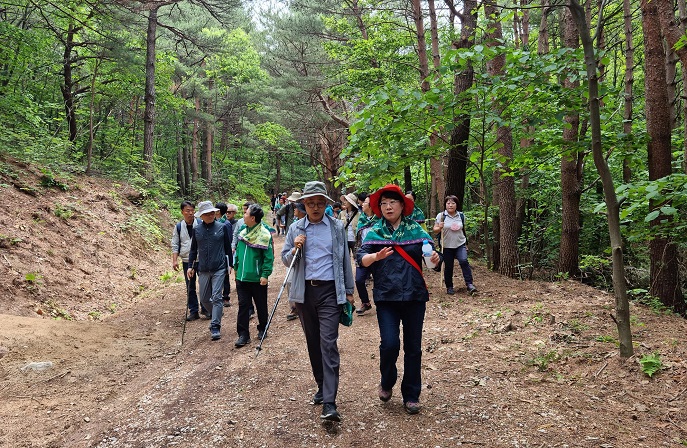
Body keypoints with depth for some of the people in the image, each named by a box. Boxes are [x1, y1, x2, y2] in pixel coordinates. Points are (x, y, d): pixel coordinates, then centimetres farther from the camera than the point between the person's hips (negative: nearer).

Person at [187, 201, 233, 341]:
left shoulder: (222, 227, -2)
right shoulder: (197, 230, 4)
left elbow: (228, 247, 5)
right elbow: (193, 249, 13)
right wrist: (190, 266, 7)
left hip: (219, 268, -3)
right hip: (203, 270, 3)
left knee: (216, 297, -8)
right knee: (204, 299, 9)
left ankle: (215, 327, -3)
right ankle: (217, 315, 35)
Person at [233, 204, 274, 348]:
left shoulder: (264, 235, -14)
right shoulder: (243, 232, 6)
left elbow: (269, 257, -14)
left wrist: (265, 274, -18)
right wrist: (236, 267, 15)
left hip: (257, 278, -5)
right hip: (242, 277, 5)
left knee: (261, 306, 12)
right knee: (243, 305, 4)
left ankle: (262, 329, 31)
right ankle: (243, 334, 9)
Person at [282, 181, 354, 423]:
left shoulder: (337, 227, 4)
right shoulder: (295, 228, 7)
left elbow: (345, 259, 8)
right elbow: (285, 259, 10)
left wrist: (349, 291, 7)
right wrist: (295, 249, -11)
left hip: (330, 291, -3)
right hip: (305, 292, 3)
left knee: (328, 343, -11)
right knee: (313, 343, 12)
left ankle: (329, 403, -13)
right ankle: (322, 387, 29)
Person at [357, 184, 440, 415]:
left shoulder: (415, 229, 5)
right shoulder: (374, 231, 2)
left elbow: (430, 252, 4)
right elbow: (361, 258, -9)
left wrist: (435, 257, -20)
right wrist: (376, 256, -31)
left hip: (414, 296, 2)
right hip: (386, 297, -1)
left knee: (413, 347, 8)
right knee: (389, 344, -12)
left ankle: (411, 395, 25)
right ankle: (387, 383, 20)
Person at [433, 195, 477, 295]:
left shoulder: (461, 215, 6)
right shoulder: (441, 216, -4)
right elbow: (435, 230, -2)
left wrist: (466, 244, 19)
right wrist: (439, 228, -24)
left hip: (460, 244, 2)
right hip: (447, 246, -1)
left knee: (464, 261, -19)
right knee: (448, 267, 3)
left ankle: (469, 284, -14)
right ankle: (449, 287, 19)